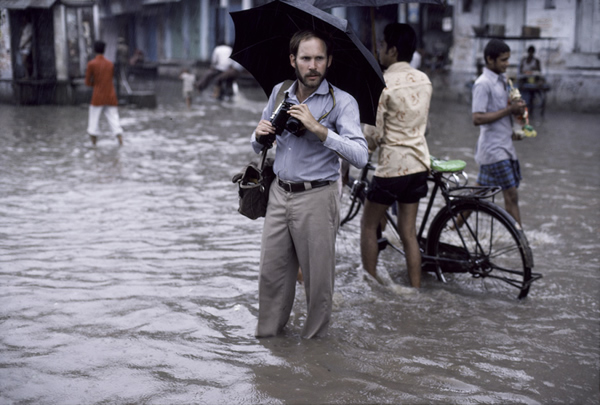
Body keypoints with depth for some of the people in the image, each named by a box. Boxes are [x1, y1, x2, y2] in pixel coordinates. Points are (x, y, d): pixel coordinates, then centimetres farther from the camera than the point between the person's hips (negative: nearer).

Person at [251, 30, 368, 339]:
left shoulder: (342, 102, -7)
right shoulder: (279, 93, 9)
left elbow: (360, 156, -21)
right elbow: (259, 147, 19)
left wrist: (319, 129, -27)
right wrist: (261, 135, -4)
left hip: (316, 199, -5)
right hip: (279, 194, 5)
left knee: (318, 279, 3)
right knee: (271, 273, 10)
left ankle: (314, 341, 20)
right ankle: (266, 336, 24)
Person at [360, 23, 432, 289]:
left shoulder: (383, 84, -15)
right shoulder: (424, 80, 6)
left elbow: (374, 135, -15)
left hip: (392, 165, -6)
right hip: (419, 163, 7)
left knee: (369, 225, 11)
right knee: (409, 232, 13)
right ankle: (416, 291, 16)